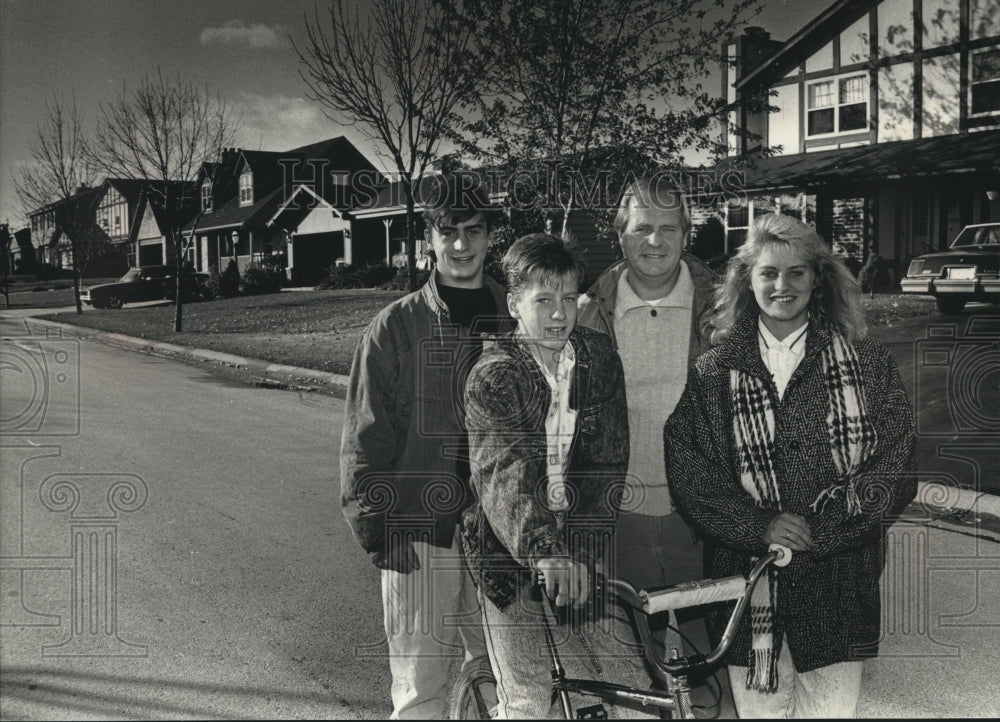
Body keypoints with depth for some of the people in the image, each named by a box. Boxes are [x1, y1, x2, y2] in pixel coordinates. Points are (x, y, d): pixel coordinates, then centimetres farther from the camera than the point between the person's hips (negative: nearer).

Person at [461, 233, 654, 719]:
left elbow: (608, 464, -4)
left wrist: (579, 551, -16)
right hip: (510, 555, -3)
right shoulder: (492, 376, -9)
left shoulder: (600, 359, 1)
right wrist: (544, 552, -41)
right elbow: (503, 473, -25)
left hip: (578, 555, 3)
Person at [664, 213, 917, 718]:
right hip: (745, 579, 0)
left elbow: (895, 468, -2)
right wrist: (759, 528, -14)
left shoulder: (868, 364, 3)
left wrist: (817, 531, -12)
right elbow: (689, 477, -1)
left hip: (837, 581, 0)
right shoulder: (712, 374, 3)